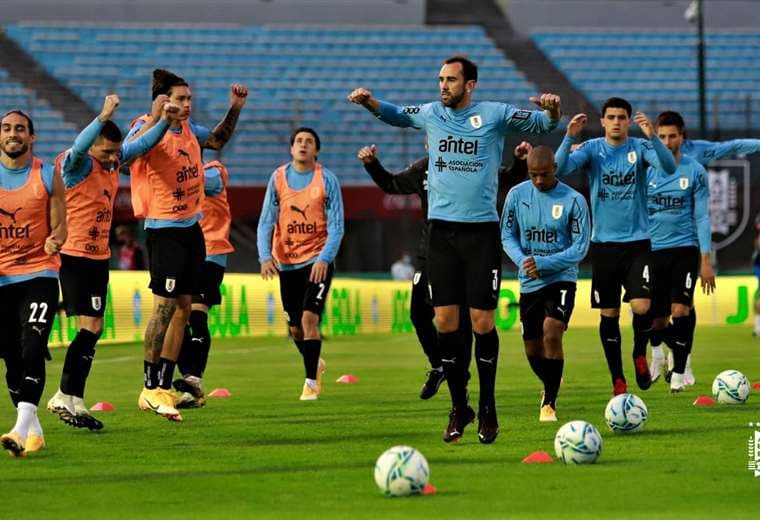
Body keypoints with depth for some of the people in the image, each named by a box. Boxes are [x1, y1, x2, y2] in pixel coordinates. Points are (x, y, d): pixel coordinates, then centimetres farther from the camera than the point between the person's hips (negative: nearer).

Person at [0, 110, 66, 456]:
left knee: (32, 350, -18)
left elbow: (59, 226, 2)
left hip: (39, 273, -3)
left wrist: (56, 240, -20)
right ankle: (33, 430, 16)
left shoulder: (48, 176, 0)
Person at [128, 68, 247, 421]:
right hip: (163, 229, -8)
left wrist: (235, 109, 18)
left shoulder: (187, 128, 10)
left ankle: (164, 388, 11)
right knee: (164, 306, -10)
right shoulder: (147, 127, -13)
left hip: (191, 228, 8)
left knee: (183, 308, 7)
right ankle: (150, 388, -1)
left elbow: (217, 140, 31)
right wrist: (156, 117, -41)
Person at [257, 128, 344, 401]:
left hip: (318, 261, -3)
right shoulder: (278, 178, 2)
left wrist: (324, 258, -20)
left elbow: (336, 225, -7)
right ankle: (315, 364, 38)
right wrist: (265, 256, -13)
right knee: (295, 327, 9)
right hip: (286, 263, 3)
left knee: (309, 317, -17)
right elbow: (266, 222, 2)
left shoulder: (327, 179, -5)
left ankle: (311, 382, -8)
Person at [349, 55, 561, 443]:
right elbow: (396, 115, 27)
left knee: (482, 321, -4)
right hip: (442, 229, 3)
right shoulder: (431, 114, 9)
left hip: (482, 229, -3)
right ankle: (459, 407, 11)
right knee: (445, 321, 0)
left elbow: (542, 124, 4)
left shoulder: (494, 115, -1)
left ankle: (487, 408, 9)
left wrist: (551, 110, -19)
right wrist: (370, 103, 8)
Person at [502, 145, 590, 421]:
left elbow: (580, 248, -8)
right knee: (533, 351, 8)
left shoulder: (573, 200, -9)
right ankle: (550, 385, 40)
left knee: (551, 333, -25)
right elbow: (507, 236, 6)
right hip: (529, 283, 3)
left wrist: (542, 263, -19)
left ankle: (550, 402, -14)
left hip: (561, 278, -3)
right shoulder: (517, 195, -1)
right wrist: (522, 260, -14)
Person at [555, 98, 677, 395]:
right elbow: (559, 169, -13)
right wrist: (569, 137, -28)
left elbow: (669, 167, -19)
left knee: (642, 307, -16)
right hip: (604, 243, 1)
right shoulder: (592, 149, 0)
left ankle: (640, 355, 14)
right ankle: (617, 379, 16)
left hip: (637, 242, -1)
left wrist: (652, 137, -34)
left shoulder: (640, 148, -2)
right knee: (609, 314, 5)